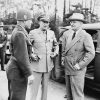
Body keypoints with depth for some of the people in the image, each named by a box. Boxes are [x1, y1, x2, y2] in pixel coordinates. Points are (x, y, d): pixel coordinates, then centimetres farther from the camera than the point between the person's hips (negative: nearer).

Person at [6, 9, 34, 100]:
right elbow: (22, 56, -23)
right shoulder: (19, 34, -19)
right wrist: (29, 74, -20)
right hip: (17, 71, -10)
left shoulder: (17, 31, 12)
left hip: (14, 68, 10)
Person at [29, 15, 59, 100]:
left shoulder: (51, 33, 8)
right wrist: (31, 55, -13)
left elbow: (56, 45, 20)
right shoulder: (33, 33, -4)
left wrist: (55, 52, 2)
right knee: (35, 85, -2)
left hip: (48, 64, 4)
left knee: (45, 85, 15)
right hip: (37, 64, -4)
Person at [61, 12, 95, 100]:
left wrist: (80, 65, -18)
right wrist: (63, 59, 13)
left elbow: (91, 53, -17)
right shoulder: (66, 34, 8)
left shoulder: (86, 36, -12)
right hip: (67, 68, 7)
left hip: (77, 70, -7)